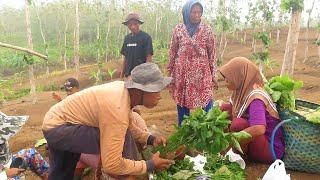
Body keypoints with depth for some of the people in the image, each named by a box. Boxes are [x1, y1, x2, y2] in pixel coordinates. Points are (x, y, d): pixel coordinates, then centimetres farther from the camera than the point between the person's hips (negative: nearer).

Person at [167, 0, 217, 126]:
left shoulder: (207, 30, 1)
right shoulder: (178, 29, 3)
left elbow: (212, 54, 3)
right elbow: (172, 52, 8)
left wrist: (214, 75, 0)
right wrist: (169, 74, 6)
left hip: (202, 73, -1)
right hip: (182, 73, 2)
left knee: (206, 103, -7)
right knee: (181, 103, 8)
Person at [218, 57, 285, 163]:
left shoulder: (255, 97, -29)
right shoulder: (242, 90, -5)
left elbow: (259, 129, -42)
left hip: (271, 149, -8)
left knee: (238, 123, -32)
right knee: (226, 108, -1)